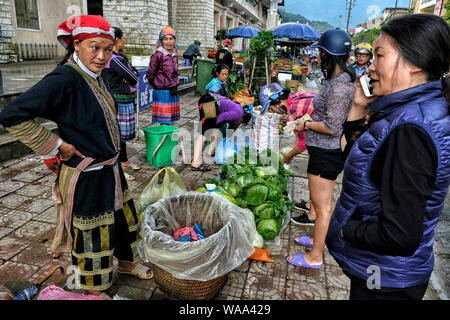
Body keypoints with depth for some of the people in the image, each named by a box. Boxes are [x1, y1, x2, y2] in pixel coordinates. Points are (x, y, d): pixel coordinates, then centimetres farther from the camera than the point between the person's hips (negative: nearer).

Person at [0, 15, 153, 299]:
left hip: (110, 168, 9)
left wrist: (111, 151, 11)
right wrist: (57, 144, -20)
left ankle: (127, 262, 49)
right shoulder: (64, 79, -23)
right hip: (86, 177, -9)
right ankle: (95, 290, 35)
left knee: (124, 216, 24)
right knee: (93, 234, 10)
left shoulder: (94, 75, 3)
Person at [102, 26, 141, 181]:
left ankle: (124, 160, 33)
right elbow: (133, 78, -19)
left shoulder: (119, 57, 13)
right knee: (118, 133, -4)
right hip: (120, 100, -10)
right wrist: (132, 75, 2)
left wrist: (132, 73, -8)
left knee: (122, 132, 18)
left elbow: (135, 72, 13)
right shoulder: (114, 59, -19)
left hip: (125, 100, 10)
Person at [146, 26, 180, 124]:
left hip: (173, 92, 7)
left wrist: (174, 85, 15)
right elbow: (150, 75, -7)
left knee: (169, 121, 10)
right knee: (164, 122, -5)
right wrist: (158, 85, 1)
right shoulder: (158, 55, -11)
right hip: (162, 92, -6)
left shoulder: (174, 55, 11)